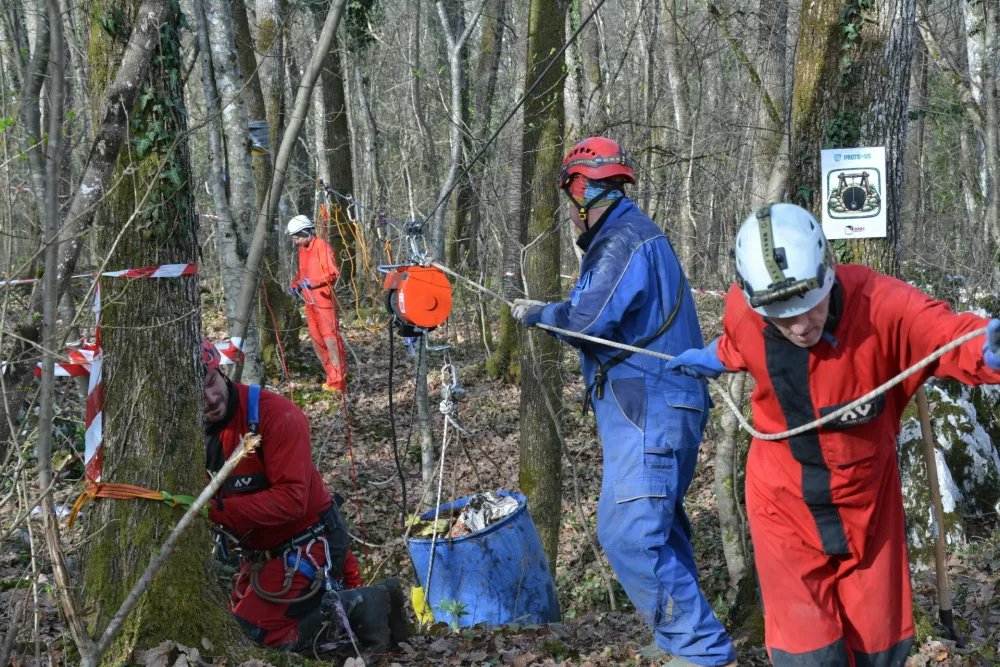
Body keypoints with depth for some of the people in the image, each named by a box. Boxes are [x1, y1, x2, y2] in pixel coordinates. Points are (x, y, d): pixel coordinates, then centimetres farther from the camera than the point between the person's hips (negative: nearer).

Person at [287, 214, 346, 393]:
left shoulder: (322, 246, -11)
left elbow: (333, 273, -16)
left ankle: (338, 381, -11)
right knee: (316, 340, 11)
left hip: (323, 300, -9)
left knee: (330, 338, -10)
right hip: (309, 301, 9)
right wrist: (296, 285, 8)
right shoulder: (302, 250, 14)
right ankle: (332, 376, 18)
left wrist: (313, 283, -25)